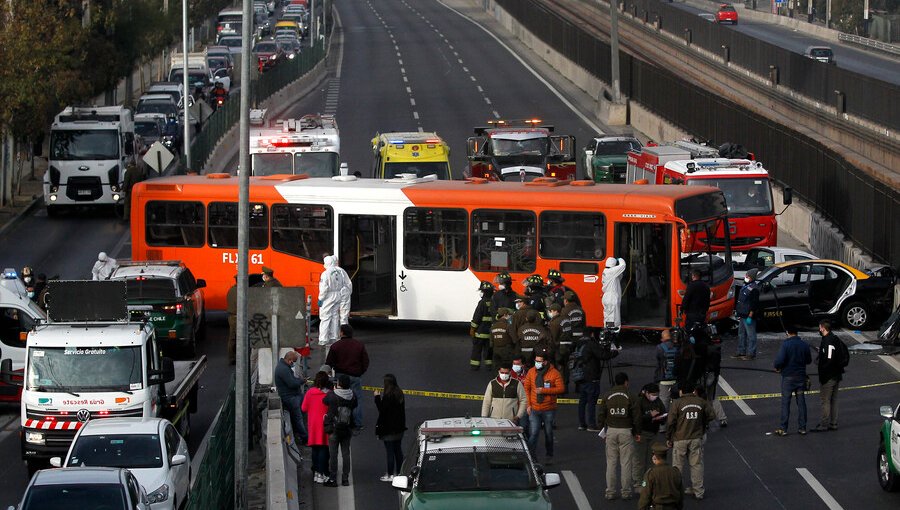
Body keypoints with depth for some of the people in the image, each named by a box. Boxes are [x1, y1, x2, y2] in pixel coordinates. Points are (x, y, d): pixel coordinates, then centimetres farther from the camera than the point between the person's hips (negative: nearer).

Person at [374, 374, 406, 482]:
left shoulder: (387, 396, -20)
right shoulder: (399, 393, 5)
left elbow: (382, 410, -18)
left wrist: (377, 397, -8)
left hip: (388, 428, -8)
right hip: (399, 427, 8)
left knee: (390, 451, -2)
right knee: (398, 450, 14)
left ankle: (390, 475, 1)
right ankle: (398, 472, 20)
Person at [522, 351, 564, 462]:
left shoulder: (554, 373, -7)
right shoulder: (531, 372, 1)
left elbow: (560, 389, -11)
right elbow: (526, 388, 5)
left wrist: (544, 390, -19)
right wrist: (528, 405, -2)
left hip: (549, 410, -1)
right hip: (534, 410, 1)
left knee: (548, 433, 14)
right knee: (533, 434, -9)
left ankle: (549, 456, 28)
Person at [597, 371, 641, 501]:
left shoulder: (607, 396, 3)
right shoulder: (629, 397, -4)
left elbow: (601, 414, 5)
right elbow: (636, 416, -2)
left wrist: (602, 429, 14)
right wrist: (637, 432, 8)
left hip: (611, 431, 2)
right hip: (626, 432, -2)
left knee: (611, 463, 6)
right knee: (626, 463, 2)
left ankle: (610, 492, 5)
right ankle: (626, 491, 2)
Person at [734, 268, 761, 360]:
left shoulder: (754, 288, -14)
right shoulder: (745, 286, 16)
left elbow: (754, 304, -19)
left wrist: (750, 316, -22)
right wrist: (738, 313, 23)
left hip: (749, 316, -10)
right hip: (742, 315, 10)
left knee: (750, 335, -5)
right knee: (741, 334, 15)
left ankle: (751, 354, -3)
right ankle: (741, 352, 22)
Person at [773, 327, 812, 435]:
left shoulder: (785, 344, -14)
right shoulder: (804, 345, 1)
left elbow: (780, 360, -20)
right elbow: (809, 360, 10)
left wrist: (777, 367, 0)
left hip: (788, 377, -4)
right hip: (801, 376, 4)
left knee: (785, 403, 1)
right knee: (801, 402, 10)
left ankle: (783, 428, 1)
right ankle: (803, 427, 12)